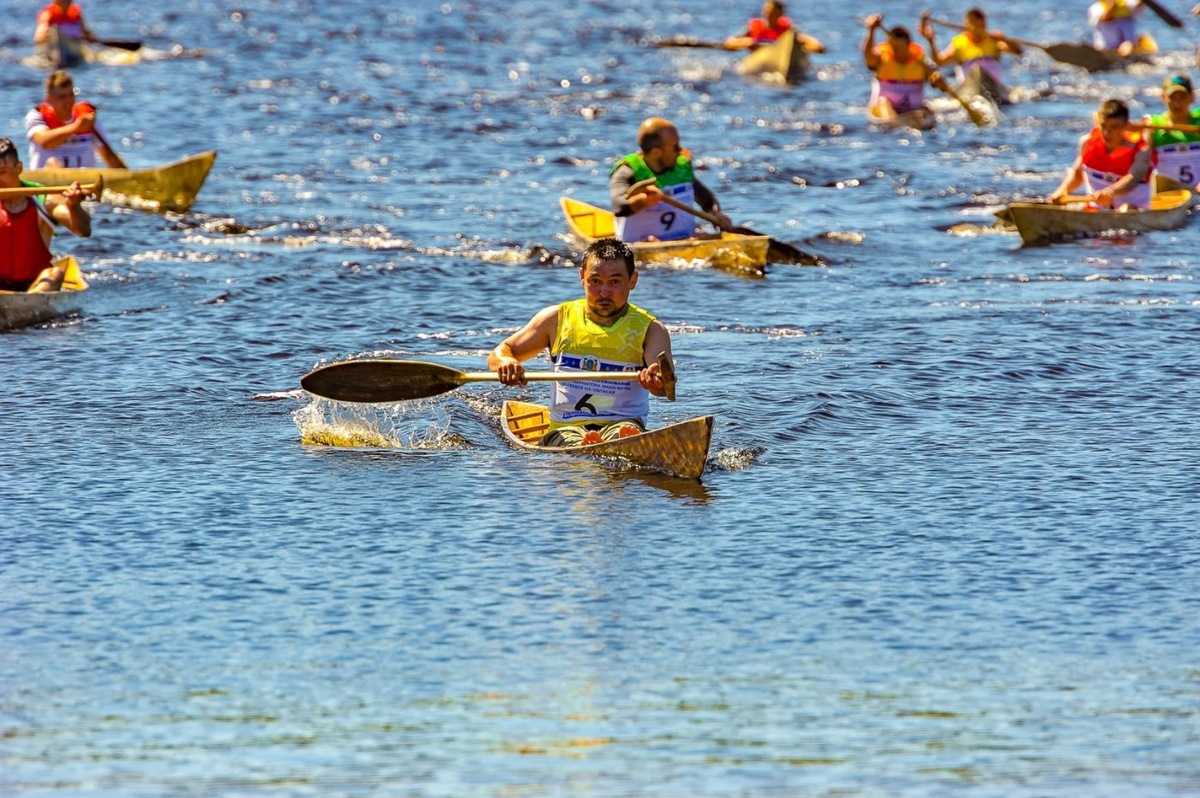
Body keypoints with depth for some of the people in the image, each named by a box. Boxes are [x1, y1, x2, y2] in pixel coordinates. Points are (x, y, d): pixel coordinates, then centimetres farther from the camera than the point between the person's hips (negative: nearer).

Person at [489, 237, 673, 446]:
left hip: (622, 423, -1)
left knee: (626, 432, -40)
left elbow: (666, 383, -13)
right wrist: (505, 363, -12)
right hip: (565, 428, 1)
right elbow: (500, 352, 16)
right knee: (570, 440, -39)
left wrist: (657, 380, -40)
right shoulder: (558, 319, 12)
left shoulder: (650, 329, 6)